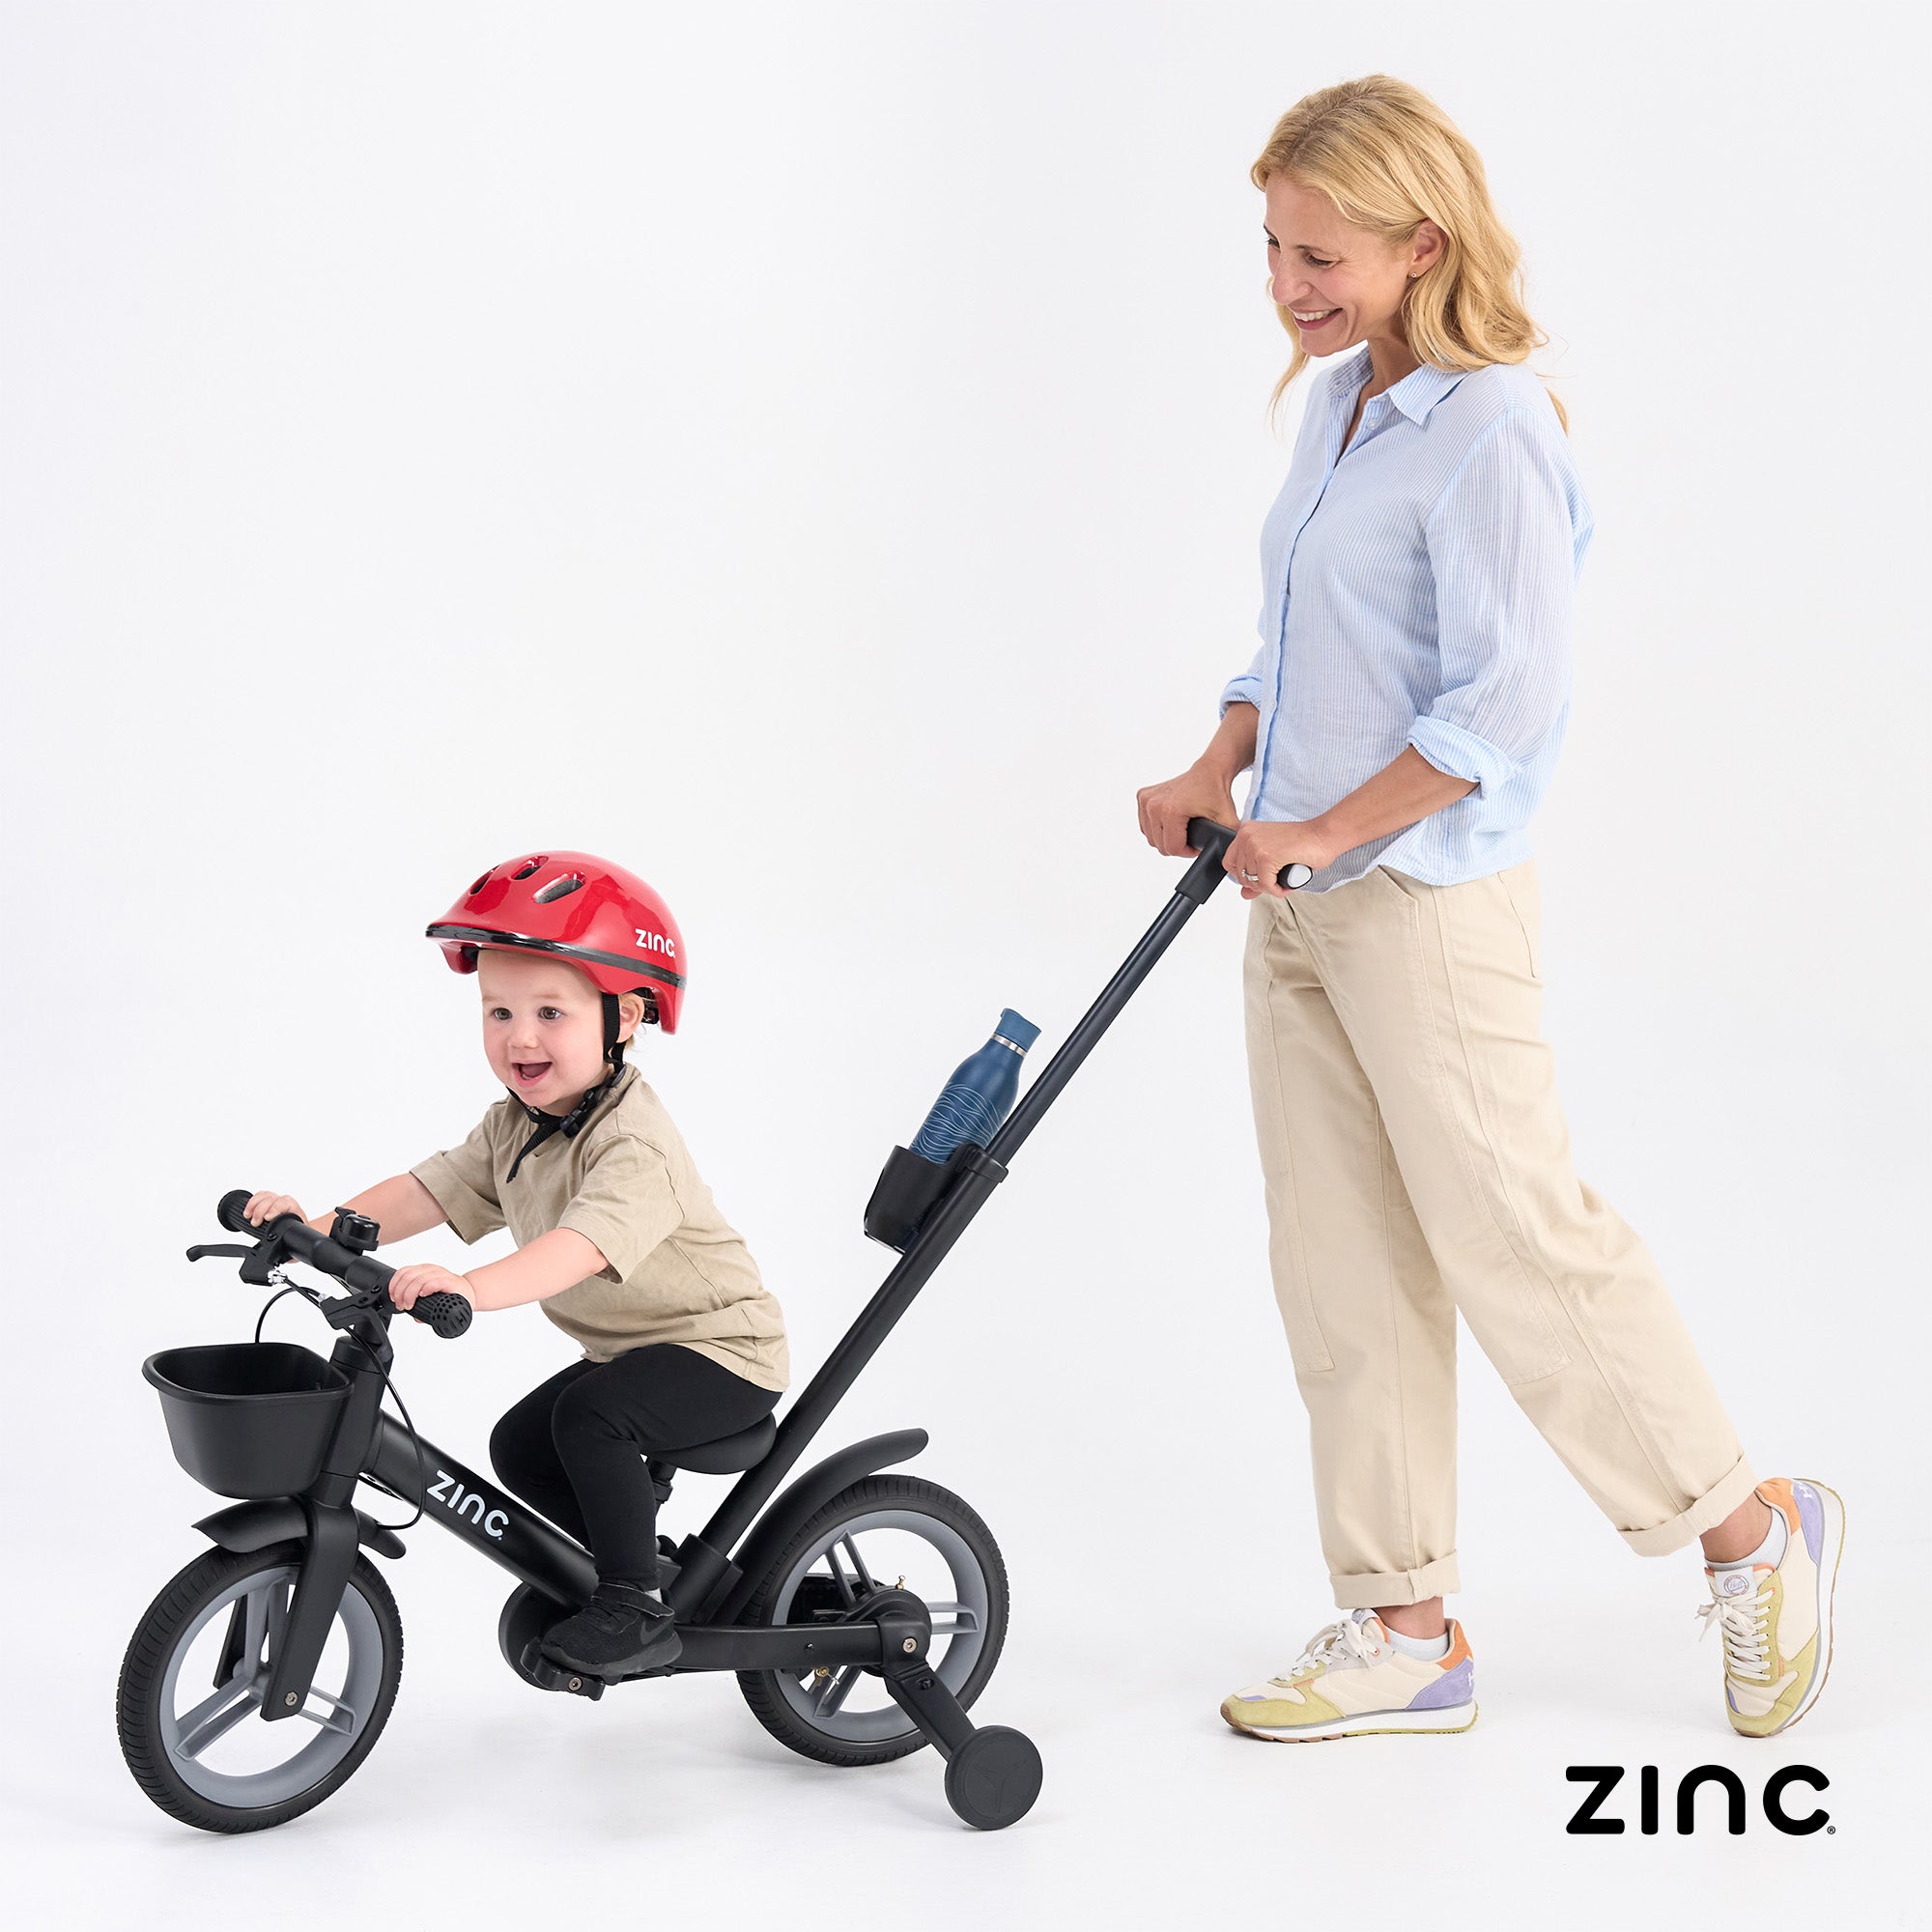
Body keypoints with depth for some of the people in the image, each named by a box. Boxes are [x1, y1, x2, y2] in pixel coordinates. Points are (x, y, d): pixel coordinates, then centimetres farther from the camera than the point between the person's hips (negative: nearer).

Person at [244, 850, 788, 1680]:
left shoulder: (635, 1143, -28)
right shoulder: (513, 1128, 2)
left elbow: (582, 1245, -44)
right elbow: (429, 1190, -4)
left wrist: (470, 1287, -60)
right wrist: (319, 1228, -19)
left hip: (720, 1349, -9)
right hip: (627, 1348, 9)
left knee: (591, 1413, -29)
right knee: (519, 1446, 5)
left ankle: (636, 1610, -15)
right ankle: (640, 1568, 22)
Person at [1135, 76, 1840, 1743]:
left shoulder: (1489, 430, -16)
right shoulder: (1340, 406, 12)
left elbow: (1507, 705, -20)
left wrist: (1320, 834, -16)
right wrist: (1218, 774, 5)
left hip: (1429, 900, -9)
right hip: (1303, 902, 9)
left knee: (1518, 1240, -1)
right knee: (1341, 1271, 10)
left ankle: (1748, 1527, 20)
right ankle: (1403, 1630, 20)